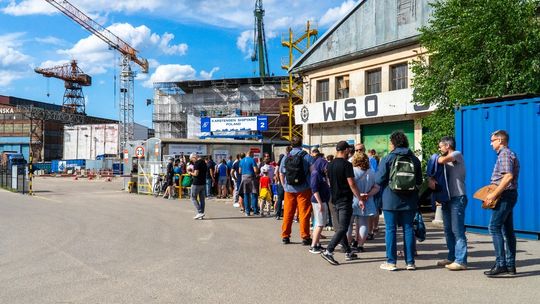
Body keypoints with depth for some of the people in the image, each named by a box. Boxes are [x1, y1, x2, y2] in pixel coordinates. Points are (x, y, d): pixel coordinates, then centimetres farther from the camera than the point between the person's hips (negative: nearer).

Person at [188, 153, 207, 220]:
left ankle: (200, 212, -7)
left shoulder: (197, 163, -15)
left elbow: (196, 174, -21)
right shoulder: (204, 162, 13)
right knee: (202, 199, 10)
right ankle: (201, 215, 13)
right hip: (203, 183, 8)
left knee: (193, 198, 2)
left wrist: (190, 173, -1)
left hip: (196, 183, -8)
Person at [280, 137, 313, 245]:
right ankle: (305, 237, 5)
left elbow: (281, 174, 9)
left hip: (289, 190, 3)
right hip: (303, 190, -3)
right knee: (304, 214, 2)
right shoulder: (307, 157, -5)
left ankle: (285, 236, 16)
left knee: (287, 213, 10)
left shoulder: (286, 157, 4)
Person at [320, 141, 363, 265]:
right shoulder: (346, 164, -15)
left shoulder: (330, 165, 7)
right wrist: (360, 199, -12)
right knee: (342, 228, -6)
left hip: (335, 200, 8)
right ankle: (328, 251, -15)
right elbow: (352, 184, -17)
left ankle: (348, 252, 22)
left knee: (340, 227, 13)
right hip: (345, 200, -8)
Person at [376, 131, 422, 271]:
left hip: (391, 200, -3)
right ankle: (410, 262, 12)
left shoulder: (387, 158, -7)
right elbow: (419, 181, 7)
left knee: (391, 230, 4)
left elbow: (379, 180, -7)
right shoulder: (414, 159, 4)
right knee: (408, 229, 9)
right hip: (409, 201, 3)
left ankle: (391, 262, 6)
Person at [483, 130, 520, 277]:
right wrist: (494, 193, 18)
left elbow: (508, 176, -25)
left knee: (494, 227, -11)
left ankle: (501, 264, -11)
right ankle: (510, 266, 14)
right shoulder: (509, 154, 20)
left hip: (505, 195, -11)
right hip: (508, 195, 11)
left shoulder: (505, 154, -13)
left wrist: (494, 194, -24)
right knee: (507, 230, 10)